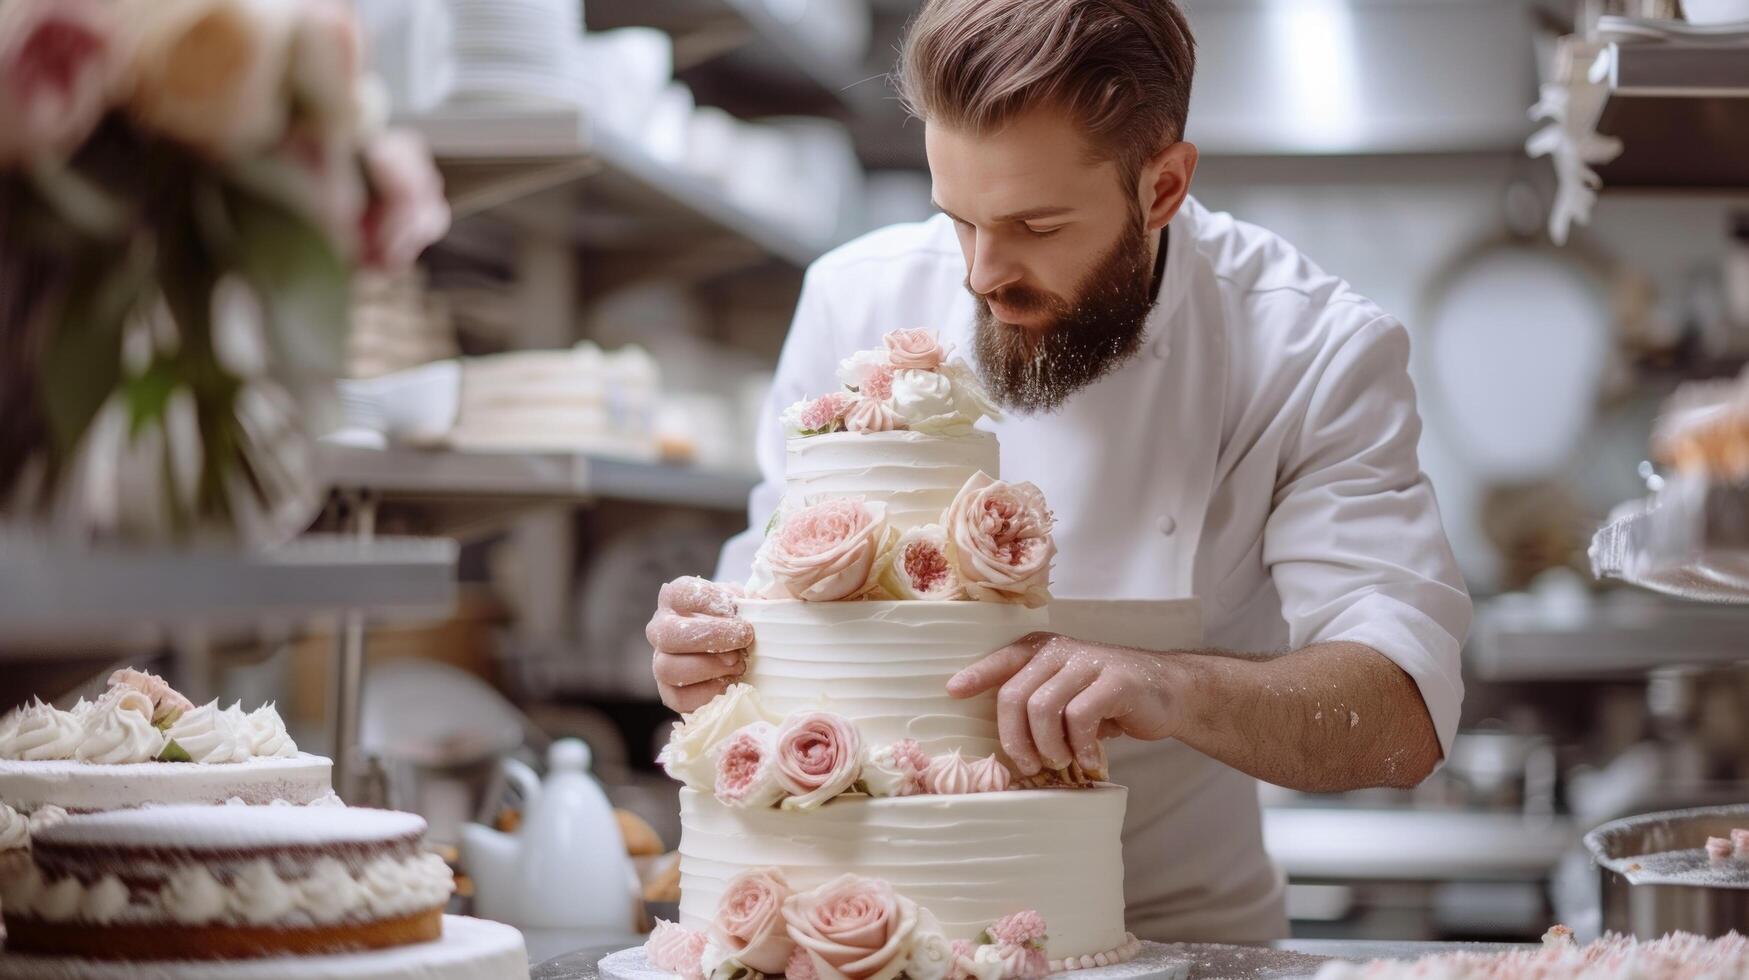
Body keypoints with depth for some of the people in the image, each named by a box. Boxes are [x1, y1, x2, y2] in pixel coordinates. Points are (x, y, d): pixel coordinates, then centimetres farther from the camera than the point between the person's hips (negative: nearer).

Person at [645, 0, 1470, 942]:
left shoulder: (1315, 351, -13)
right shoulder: (858, 299, -5)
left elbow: (1400, 713, -22)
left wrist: (1171, 691, -42)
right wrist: (718, 648, -20)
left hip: (1171, 923, -1)